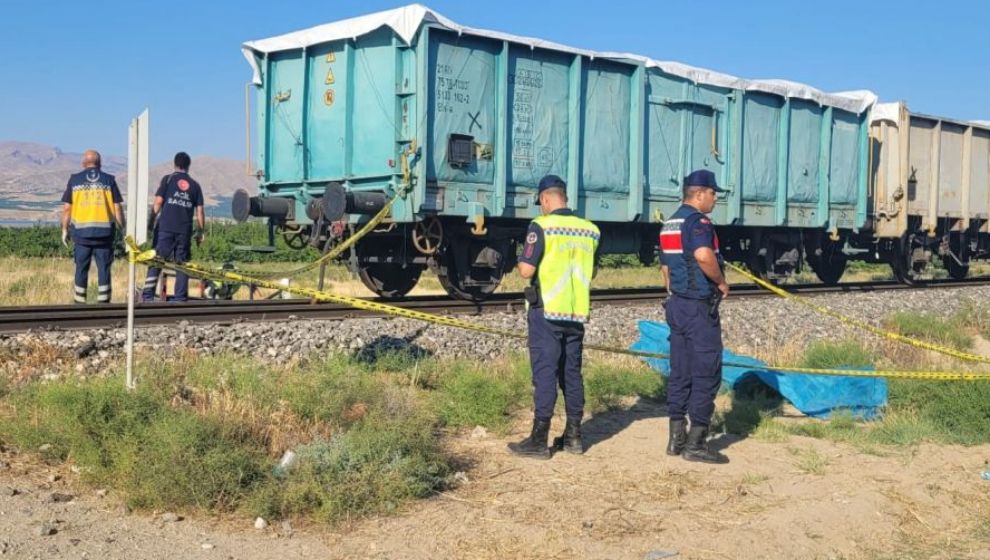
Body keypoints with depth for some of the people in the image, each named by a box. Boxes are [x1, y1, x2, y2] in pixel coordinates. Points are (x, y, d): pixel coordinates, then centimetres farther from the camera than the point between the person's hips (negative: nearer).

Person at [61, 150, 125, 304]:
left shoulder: (75, 179, 5)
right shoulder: (109, 180, 4)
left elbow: (67, 207, 4)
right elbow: (117, 207, 1)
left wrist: (64, 230, 12)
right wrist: (122, 229, 8)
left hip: (81, 231, 1)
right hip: (104, 231, 0)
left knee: (81, 268, 8)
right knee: (104, 268, 3)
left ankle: (79, 303, 12)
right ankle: (103, 303, 3)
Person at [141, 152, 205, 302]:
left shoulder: (168, 179, 5)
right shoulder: (195, 185, 12)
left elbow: (158, 202, -2)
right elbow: (199, 211, 8)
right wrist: (201, 232, 13)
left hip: (166, 227, -2)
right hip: (185, 230, 2)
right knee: (182, 263, 6)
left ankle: (148, 295, -5)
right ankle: (180, 297, 2)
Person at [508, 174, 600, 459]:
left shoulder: (542, 226, -12)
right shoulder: (589, 230, 6)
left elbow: (526, 270, -16)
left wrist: (521, 261, 5)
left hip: (547, 311, -5)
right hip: (577, 313, 5)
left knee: (545, 373, -2)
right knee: (572, 373, 13)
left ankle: (539, 440, 1)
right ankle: (573, 436, 19)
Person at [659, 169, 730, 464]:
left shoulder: (669, 223, 15)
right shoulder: (698, 221, -15)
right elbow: (703, 255, -33)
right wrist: (721, 282, -18)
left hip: (676, 304, 9)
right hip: (699, 307, -9)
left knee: (680, 373, 13)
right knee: (706, 375, -2)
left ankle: (676, 439, 17)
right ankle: (696, 443, 1)